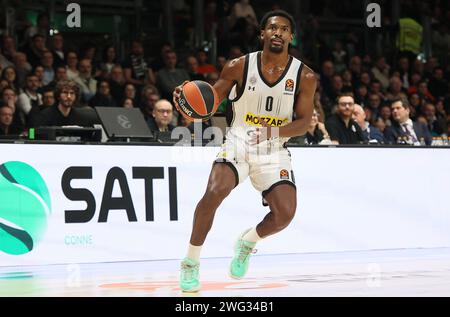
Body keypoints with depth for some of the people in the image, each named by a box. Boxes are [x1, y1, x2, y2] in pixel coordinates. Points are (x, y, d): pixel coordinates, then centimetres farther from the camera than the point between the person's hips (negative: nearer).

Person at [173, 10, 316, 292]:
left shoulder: (304, 76, -6)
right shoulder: (239, 67, -7)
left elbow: (304, 122, -6)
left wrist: (275, 132, -26)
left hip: (274, 151, 1)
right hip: (238, 142, -1)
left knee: (285, 213, -15)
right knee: (214, 192, -27)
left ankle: (248, 242, 20)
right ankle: (191, 263, -10)